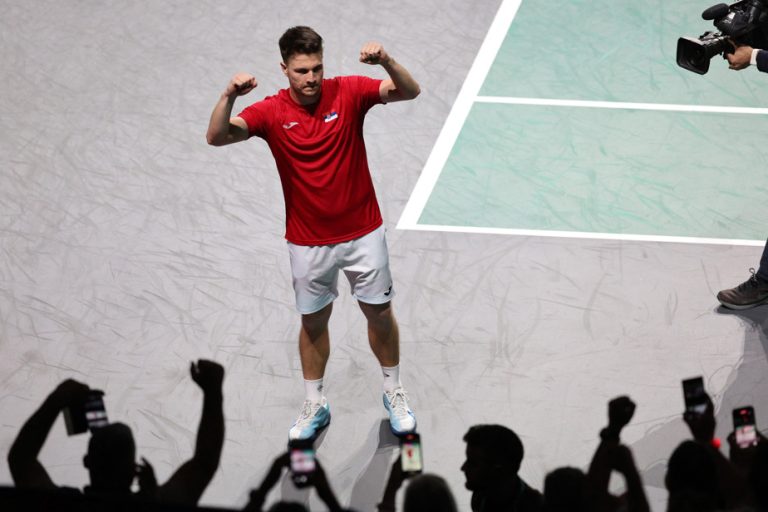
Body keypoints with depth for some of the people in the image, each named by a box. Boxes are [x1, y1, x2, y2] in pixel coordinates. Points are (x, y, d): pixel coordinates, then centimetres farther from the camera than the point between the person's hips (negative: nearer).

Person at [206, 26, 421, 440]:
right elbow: (217, 136, -25)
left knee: (379, 312, 12)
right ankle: (315, 405, 31)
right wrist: (229, 96, -44)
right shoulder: (272, 112, -13)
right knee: (313, 321, 14)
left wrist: (387, 62, -43)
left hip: (362, 232, 0)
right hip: (308, 241, 0)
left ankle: (393, 394, 33)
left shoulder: (348, 92, -12)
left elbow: (409, 92, -22)